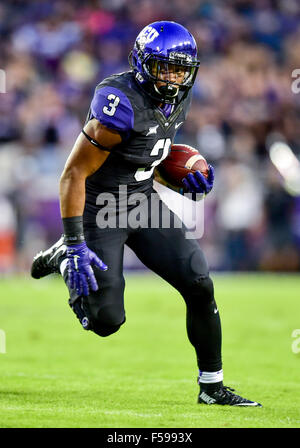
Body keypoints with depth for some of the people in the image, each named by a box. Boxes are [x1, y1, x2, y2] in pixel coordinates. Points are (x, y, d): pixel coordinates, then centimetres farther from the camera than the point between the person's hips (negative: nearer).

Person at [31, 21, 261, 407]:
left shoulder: (177, 101, 0)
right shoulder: (122, 104, -26)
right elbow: (73, 175, -23)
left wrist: (183, 178, -1)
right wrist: (75, 244, -25)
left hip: (144, 202, 7)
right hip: (101, 211, -7)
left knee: (200, 287, -5)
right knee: (106, 321, -7)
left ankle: (212, 386, 9)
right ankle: (65, 258, 22)